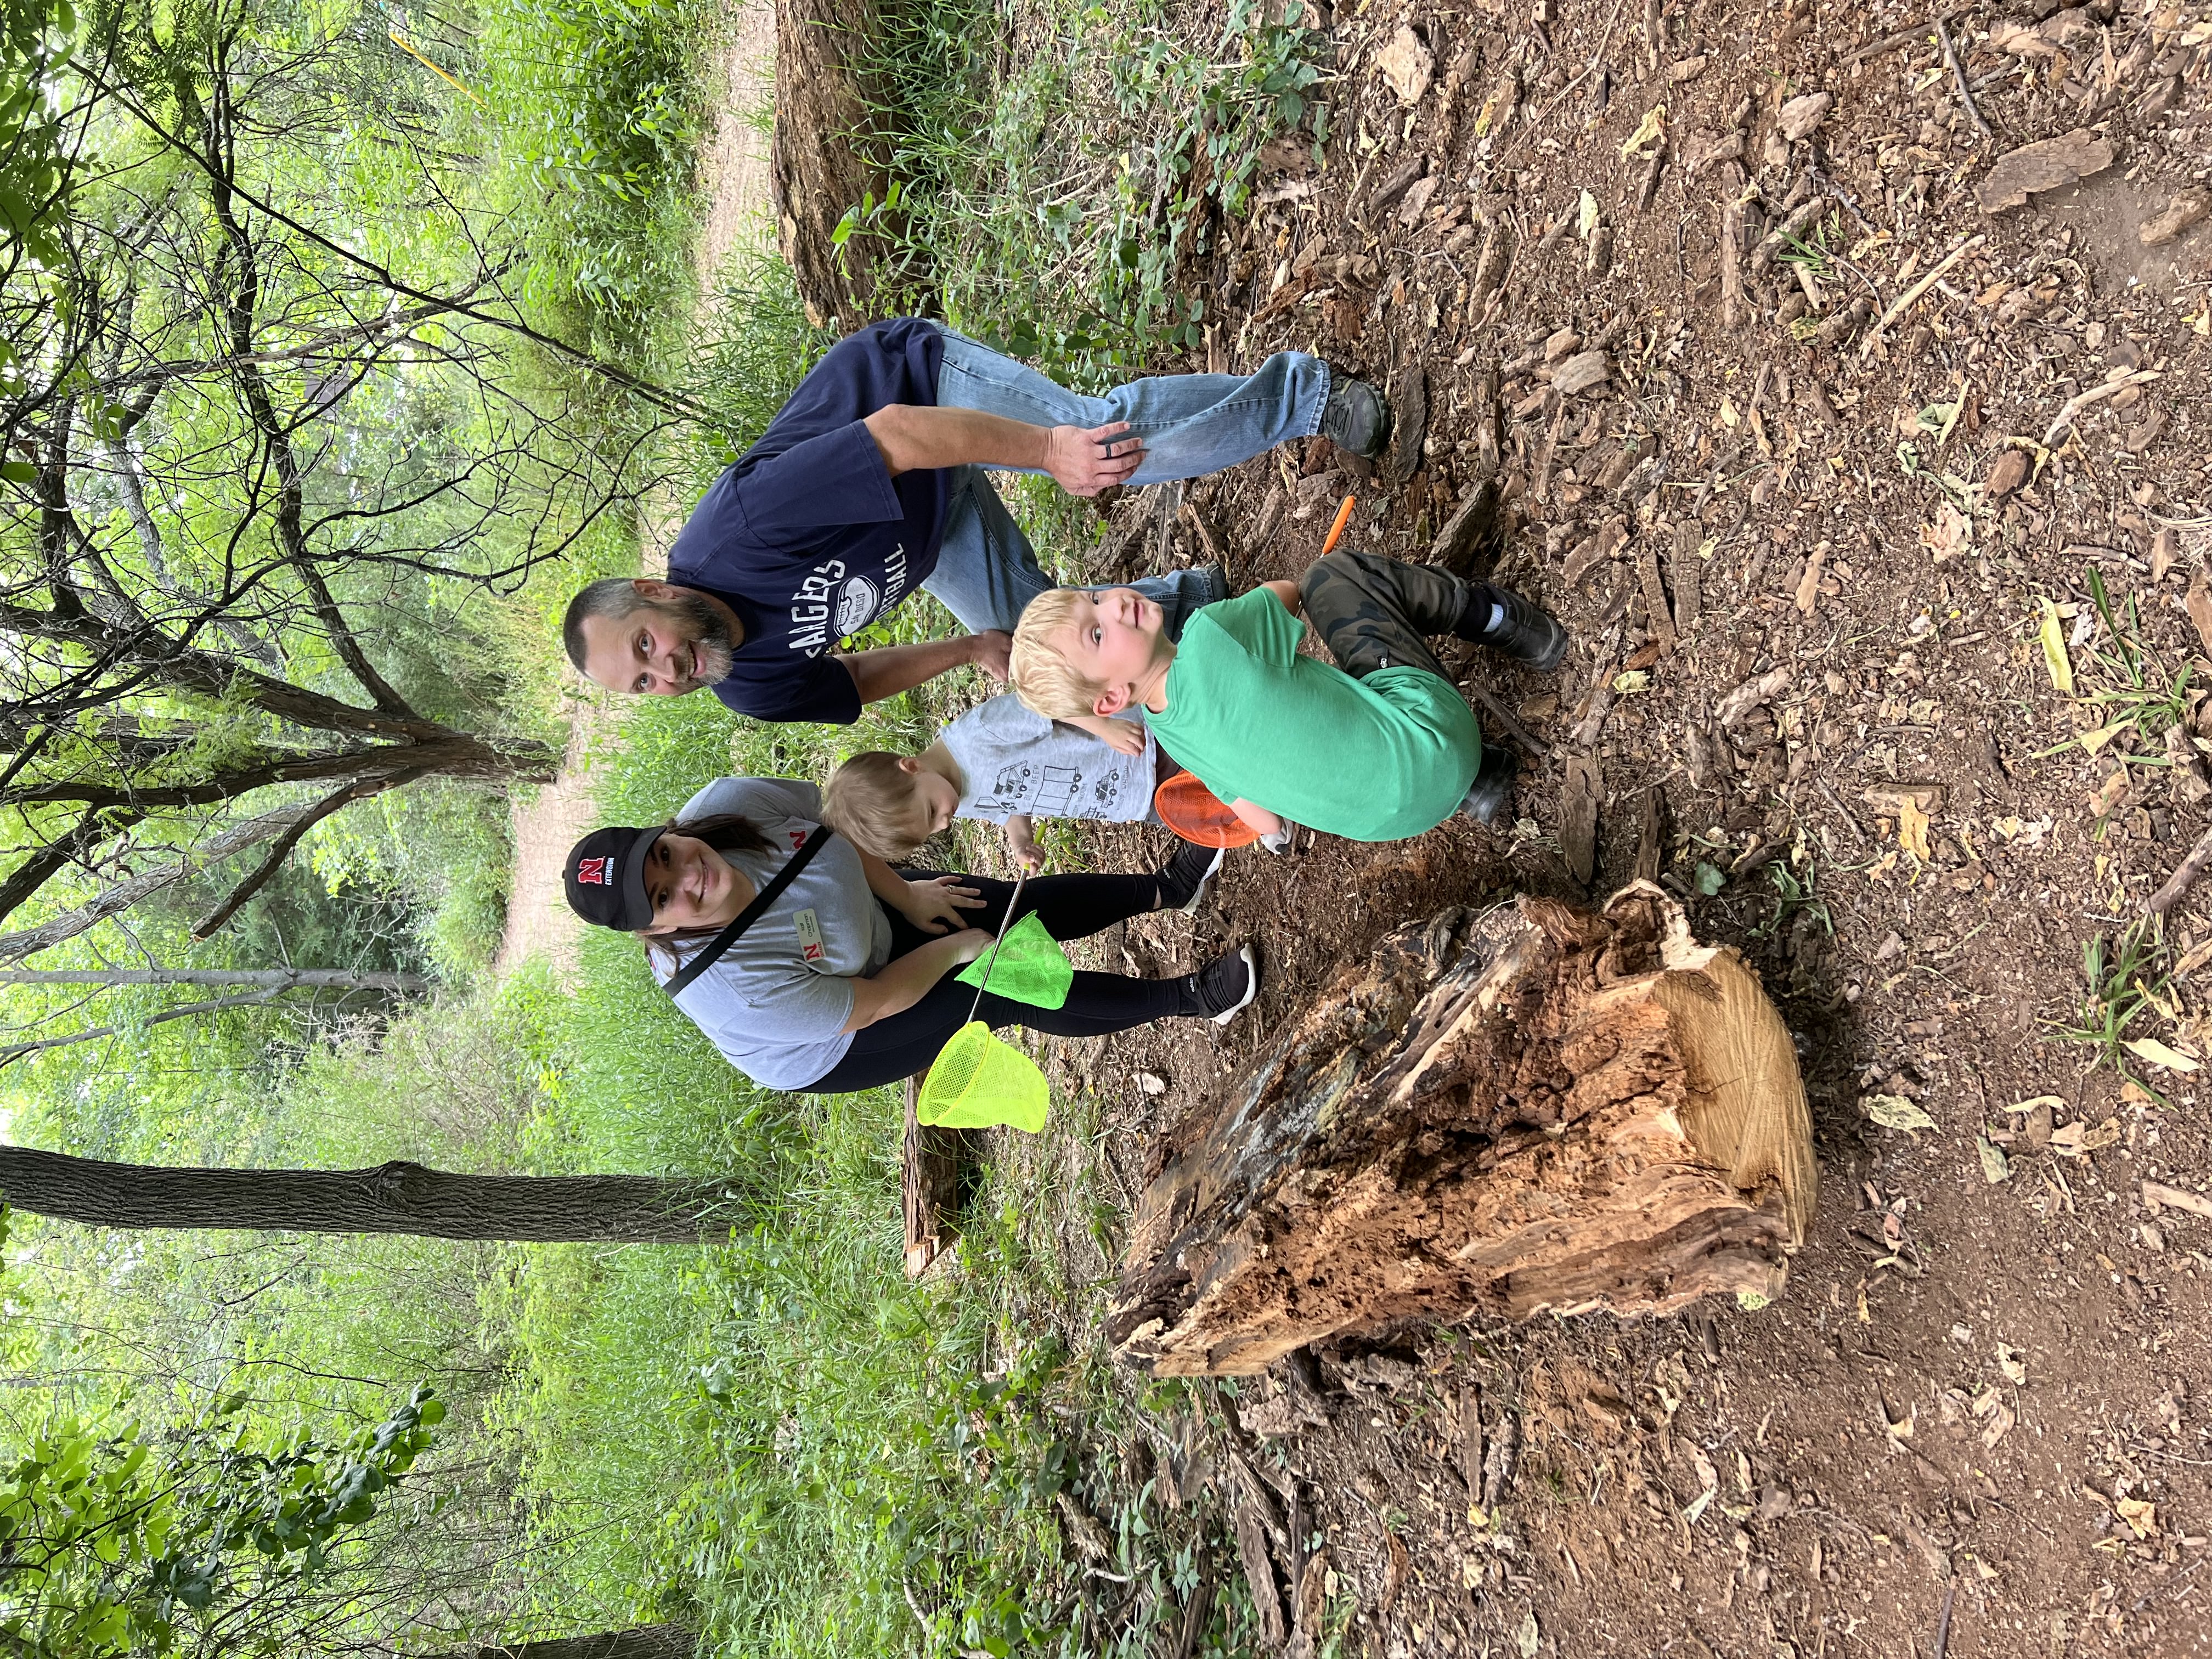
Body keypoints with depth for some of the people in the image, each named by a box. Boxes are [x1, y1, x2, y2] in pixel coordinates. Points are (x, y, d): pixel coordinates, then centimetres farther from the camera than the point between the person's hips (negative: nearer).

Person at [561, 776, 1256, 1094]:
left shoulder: (726, 803, -31)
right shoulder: (728, 983, -43)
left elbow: (834, 821, -8)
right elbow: (868, 1006, -28)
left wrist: (906, 894, -7)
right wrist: (953, 949, -15)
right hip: (831, 1047, -5)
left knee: (1029, 905, 8)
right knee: (1014, 992, -4)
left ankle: (1166, 888, 33)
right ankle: (1187, 999, 16)